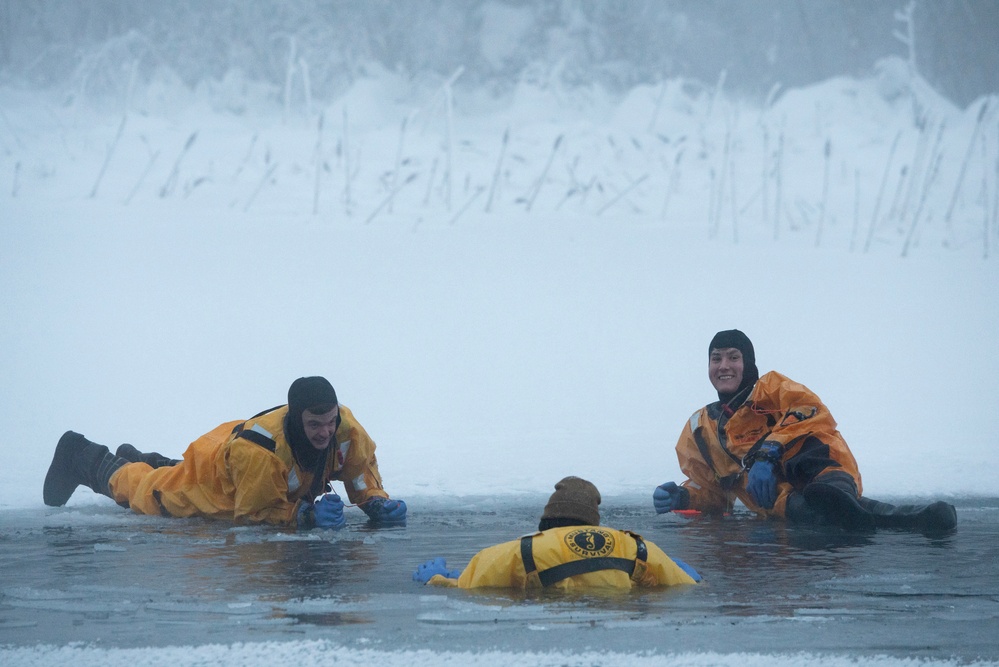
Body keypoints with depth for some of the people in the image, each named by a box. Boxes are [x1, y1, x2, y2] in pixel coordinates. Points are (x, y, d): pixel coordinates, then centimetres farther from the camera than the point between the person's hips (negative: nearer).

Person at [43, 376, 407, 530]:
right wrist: (305, 515, -52)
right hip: (212, 468, -6)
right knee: (148, 490, 23)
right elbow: (251, 513, -40)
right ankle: (86, 459, 47)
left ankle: (142, 461, 64)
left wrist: (377, 501, -31)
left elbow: (361, 465, -13)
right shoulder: (258, 450, -50)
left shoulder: (345, 426, -33)